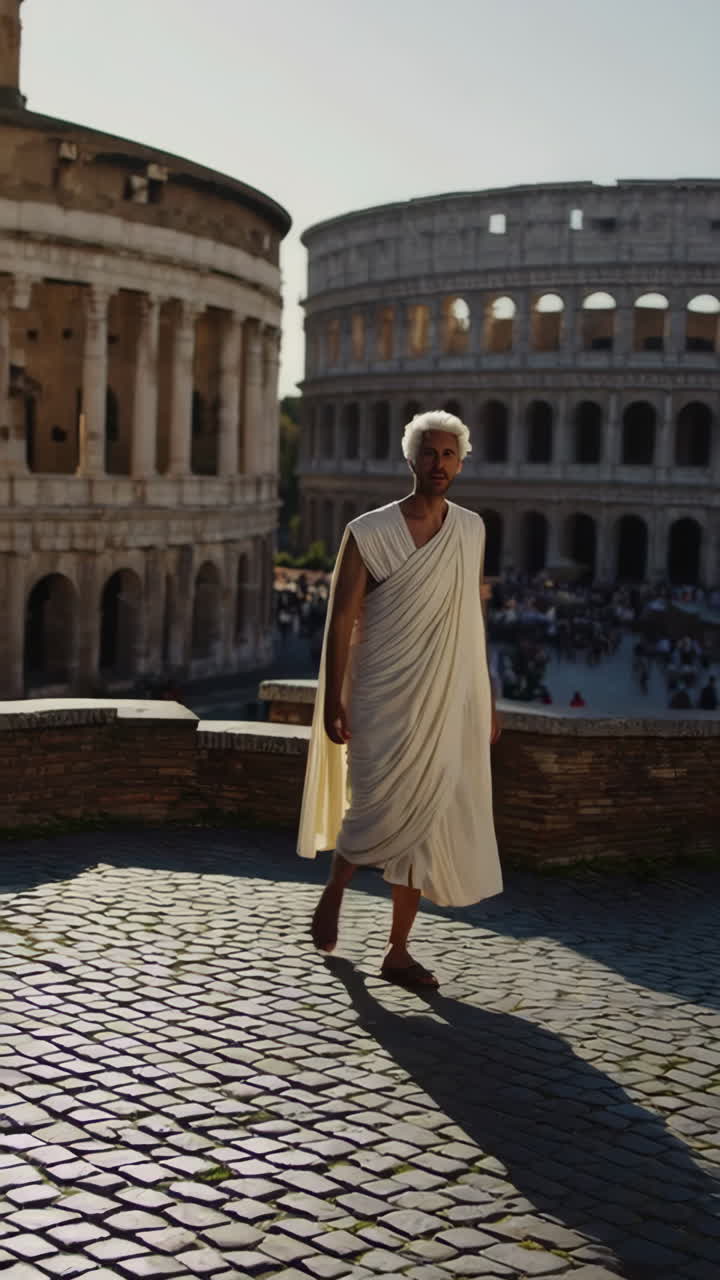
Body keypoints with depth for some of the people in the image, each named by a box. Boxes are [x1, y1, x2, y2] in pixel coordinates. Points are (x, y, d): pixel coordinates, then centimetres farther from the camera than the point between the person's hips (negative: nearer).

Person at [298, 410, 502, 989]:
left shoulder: (472, 531, 8)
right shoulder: (369, 533, -5)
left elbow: (472, 622, 14)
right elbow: (341, 621, -6)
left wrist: (487, 701, 13)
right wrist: (332, 702, -11)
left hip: (446, 702, 4)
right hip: (384, 700, -4)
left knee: (425, 821, 4)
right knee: (380, 808, -9)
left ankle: (398, 951, 14)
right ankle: (333, 893, 23)